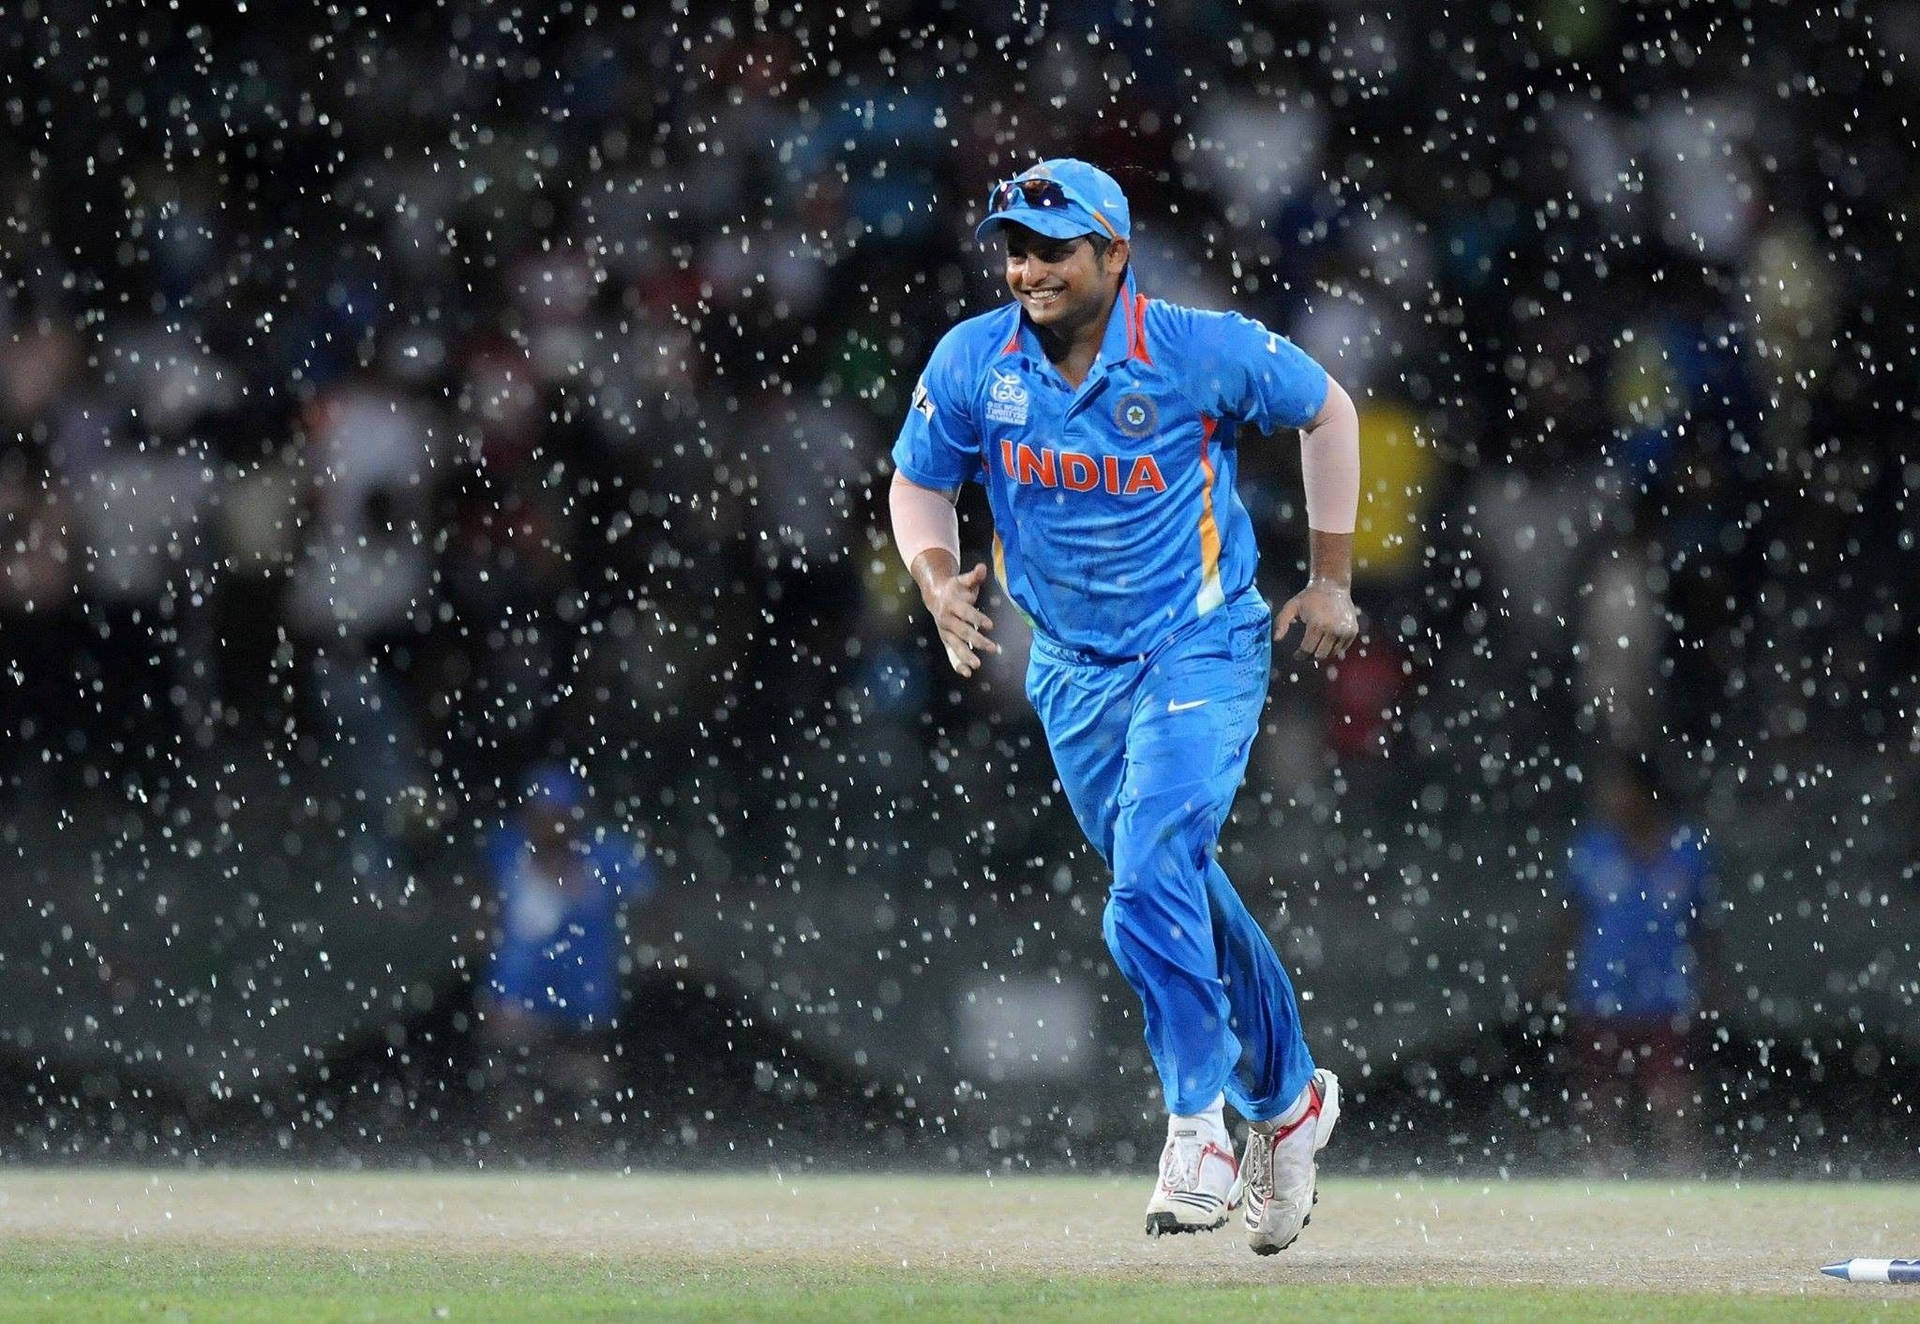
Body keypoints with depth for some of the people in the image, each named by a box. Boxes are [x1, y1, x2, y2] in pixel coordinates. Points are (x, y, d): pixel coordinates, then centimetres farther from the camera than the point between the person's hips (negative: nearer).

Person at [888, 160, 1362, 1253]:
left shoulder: (1202, 351, -16)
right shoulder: (972, 363, -8)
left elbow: (1327, 410, 0)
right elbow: (920, 483, 7)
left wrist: (1332, 580, 2)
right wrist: (939, 581, -15)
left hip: (1202, 650, -5)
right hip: (1075, 671, 5)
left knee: (1151, 883, -23)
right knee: (1176, 892, 15)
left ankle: (1200, 1126, -13)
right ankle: (1288, 1097, 35)